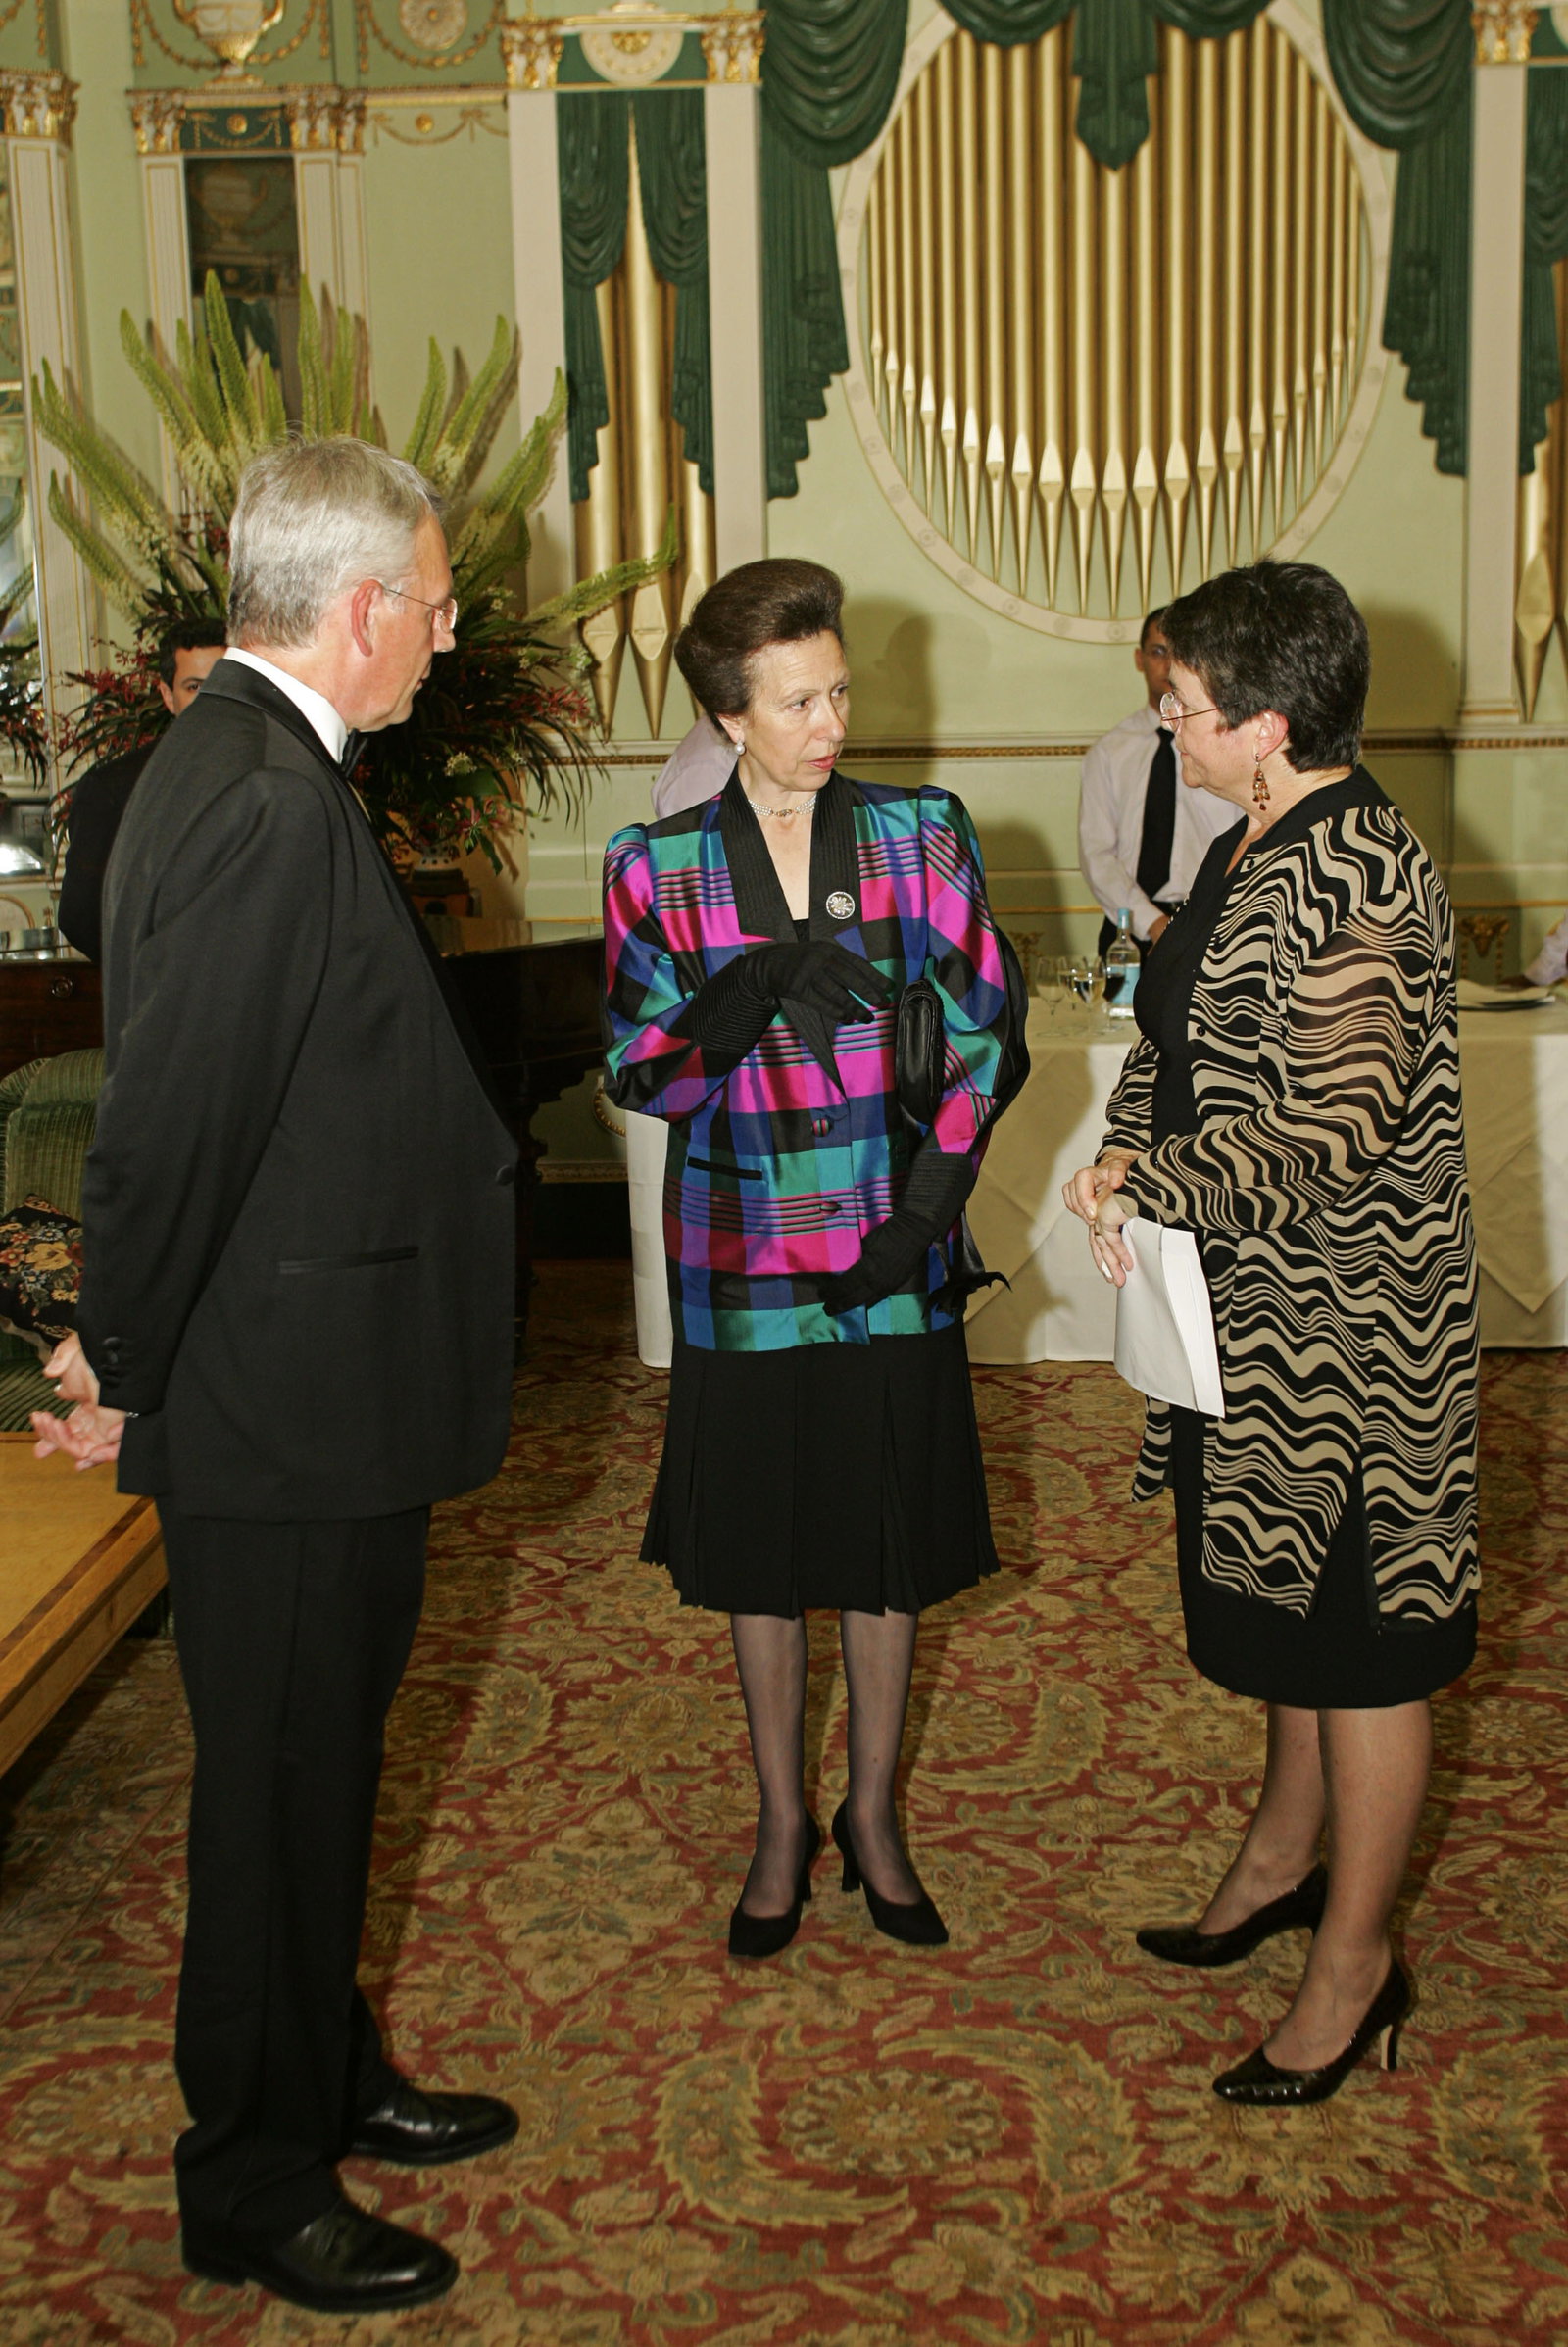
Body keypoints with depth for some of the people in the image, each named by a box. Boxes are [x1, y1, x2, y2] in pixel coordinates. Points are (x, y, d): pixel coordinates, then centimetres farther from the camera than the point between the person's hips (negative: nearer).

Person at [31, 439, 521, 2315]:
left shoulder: (238, 763, 10)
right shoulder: (272, 806, -24)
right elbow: (171, 1123, -24)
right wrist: (126, 1369, -11)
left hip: (313, 1392, 10)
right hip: (291, 1406, -10)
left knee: (314, 1769, 23)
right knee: (282, 1791, 7)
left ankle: (329, 2085, 42)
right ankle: (255, 2195, 26)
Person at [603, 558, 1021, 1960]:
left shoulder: (922, 836, -1)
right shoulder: (658, 866, -2)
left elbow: (985, 1037, -1)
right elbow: (641, 1072, -5)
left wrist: (925, 1213, -11)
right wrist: (765, 981, -22)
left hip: (892, 1257, 1)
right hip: (743, 1253, 0)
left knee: (888, 1541, 12)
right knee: (762, 1545, 11)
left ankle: (874, 1813, 31)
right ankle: (783, 1818, 31)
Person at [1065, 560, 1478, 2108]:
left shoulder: (1359, 879, -23)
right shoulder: (1258, 846, 7)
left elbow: (1329, 1137, -27)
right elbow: (1175, 1031, 14)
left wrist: (1140, 1191, -19)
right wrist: (1125, 1164, -4)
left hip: (1345, 1322, -9)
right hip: (1249, 1304, 10)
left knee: (1360, 1639, 5)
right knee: (1282, 1598, 23)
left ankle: (1354, 1968, 20)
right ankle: (1285, 1858, 43)